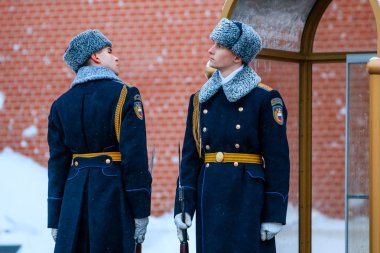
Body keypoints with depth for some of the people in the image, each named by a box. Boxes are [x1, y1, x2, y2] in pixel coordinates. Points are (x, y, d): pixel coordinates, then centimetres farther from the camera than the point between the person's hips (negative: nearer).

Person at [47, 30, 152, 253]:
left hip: (74, 195, 4)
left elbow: (57, 164, 10)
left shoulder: (61, 104, 10)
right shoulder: (124, 96, -3)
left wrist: (55, 220, 12)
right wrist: (141, 212, -5)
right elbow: (136, 157, -8)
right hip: (113, 191, -4)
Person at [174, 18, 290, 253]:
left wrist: (274, 215, -10)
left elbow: (278, 159, -5)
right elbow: (190, 157, 10)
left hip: (248, 199, -5)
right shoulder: (200, 100, 12)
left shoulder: (265, 98, -3)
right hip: (210, 200, 5)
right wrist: (183, 207, 1)